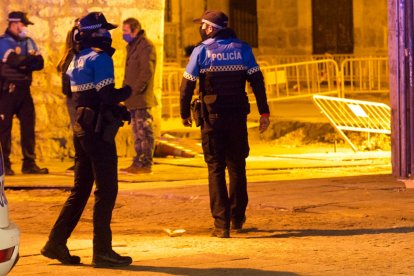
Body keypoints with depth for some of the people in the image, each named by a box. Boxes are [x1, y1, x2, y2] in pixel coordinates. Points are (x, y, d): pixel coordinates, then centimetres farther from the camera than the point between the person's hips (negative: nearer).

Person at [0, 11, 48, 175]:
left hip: (24, 89, 6)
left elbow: (39, 63, 1)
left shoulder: (28, 42, 14)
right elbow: (14, 61, -22)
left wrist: (22, 62, -15)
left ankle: (29, 163, 12)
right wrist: (30, 58, -7)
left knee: (28, 125, 6)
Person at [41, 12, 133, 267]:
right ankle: (102, 251, -3)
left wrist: (117, 110, 15)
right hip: (99, 129, -9)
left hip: (81, 128, 9)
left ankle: (56, 243, 14)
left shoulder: (77, 60, 15)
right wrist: (126, 92, -1)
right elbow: (108, 95, -20)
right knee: (106, 190, -4)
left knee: (80, 190, 15)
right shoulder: (100, 58, -12)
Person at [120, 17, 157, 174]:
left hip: (142, 98, -10)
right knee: (137, 132, 12)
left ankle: (145, 164, -5)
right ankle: (138, 163, 17)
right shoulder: (132, 46, 19)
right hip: (133, 100, 10)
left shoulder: (145, 46, -11)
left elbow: (146, 72, -18)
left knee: (144, 132, -6)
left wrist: (135, 90, -19)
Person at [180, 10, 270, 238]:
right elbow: (257, 81, -2)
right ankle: (237, 218, 24)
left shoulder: (201, 51, -4)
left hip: (212, 117, -2)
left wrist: (185, 113, 11)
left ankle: (222, 224, -4)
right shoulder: (242, 49, 2)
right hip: (237, 117, 2)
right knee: (237, 166, 16)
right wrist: (264, 113, 0)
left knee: (216, 169, 3)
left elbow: (187, 84, -3)